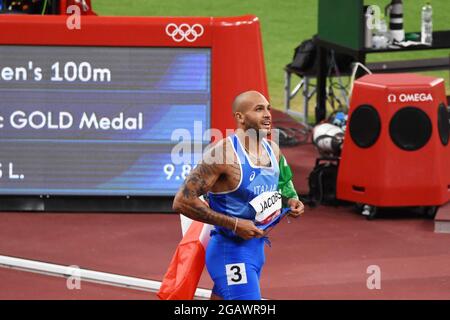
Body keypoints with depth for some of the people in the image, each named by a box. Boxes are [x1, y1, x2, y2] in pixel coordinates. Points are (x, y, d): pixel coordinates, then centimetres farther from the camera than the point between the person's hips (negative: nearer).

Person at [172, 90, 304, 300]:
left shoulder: (273, 151, 7)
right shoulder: (223, 154, -18)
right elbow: (182, 201, -20)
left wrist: (288, 202, 3)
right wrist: (233, 224, -22)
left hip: (256, 249, 8)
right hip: (231, 251, -8)